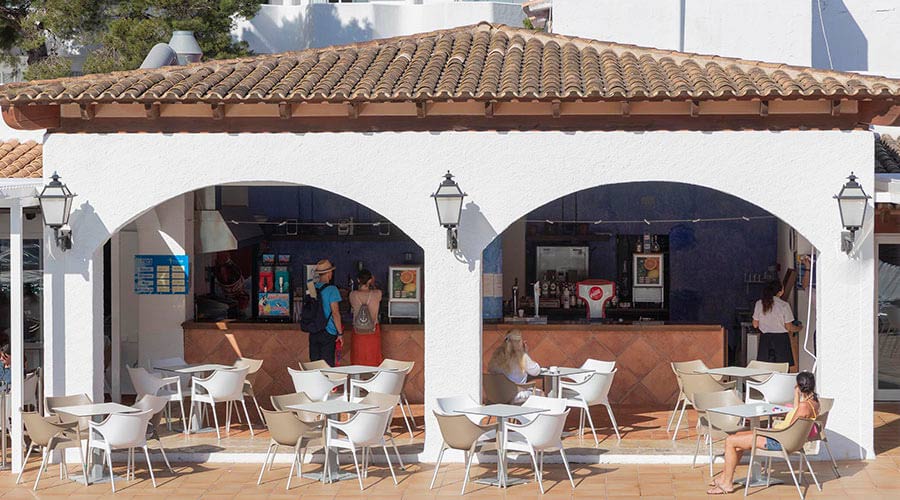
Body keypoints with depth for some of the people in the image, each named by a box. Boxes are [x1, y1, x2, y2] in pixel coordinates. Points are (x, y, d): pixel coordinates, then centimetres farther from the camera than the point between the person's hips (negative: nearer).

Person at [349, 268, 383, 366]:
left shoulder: (353, 295, -10)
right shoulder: (377, 294, -13)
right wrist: (372, 284, 28)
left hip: (358, 332, 1)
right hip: (373, 332, -1)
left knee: (357, 362, 9)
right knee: (373, 361, 9)